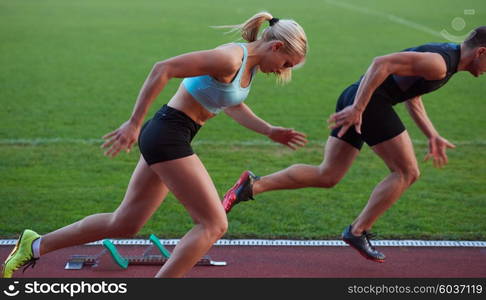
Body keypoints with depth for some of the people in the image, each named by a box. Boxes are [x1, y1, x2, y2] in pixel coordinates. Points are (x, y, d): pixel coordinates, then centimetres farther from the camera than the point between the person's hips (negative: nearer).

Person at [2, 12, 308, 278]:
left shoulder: (251, 62, 10)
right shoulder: (230, 58, -20)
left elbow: (232, 105, 26)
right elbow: (163, 69, -23)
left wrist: (270, 131, 18)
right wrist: (134, 123, -22)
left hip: (163, 137, 10)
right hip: (169, 136, -10)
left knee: (123, 224, 14)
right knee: (214, 224, -7)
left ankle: (35, 245, 26)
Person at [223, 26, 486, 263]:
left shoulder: (443, 56, 21)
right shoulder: (438, 64, -12)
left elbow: (412, 100, 31)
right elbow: (382, 63, -22)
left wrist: (432, 136, 24)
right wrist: (358, 109, -26)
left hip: (354, 100, 10)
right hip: (369, 101, -10)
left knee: (326, 176, 9)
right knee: (406, 172, 2)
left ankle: (253, 185, 0)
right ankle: (358, 232, 5)